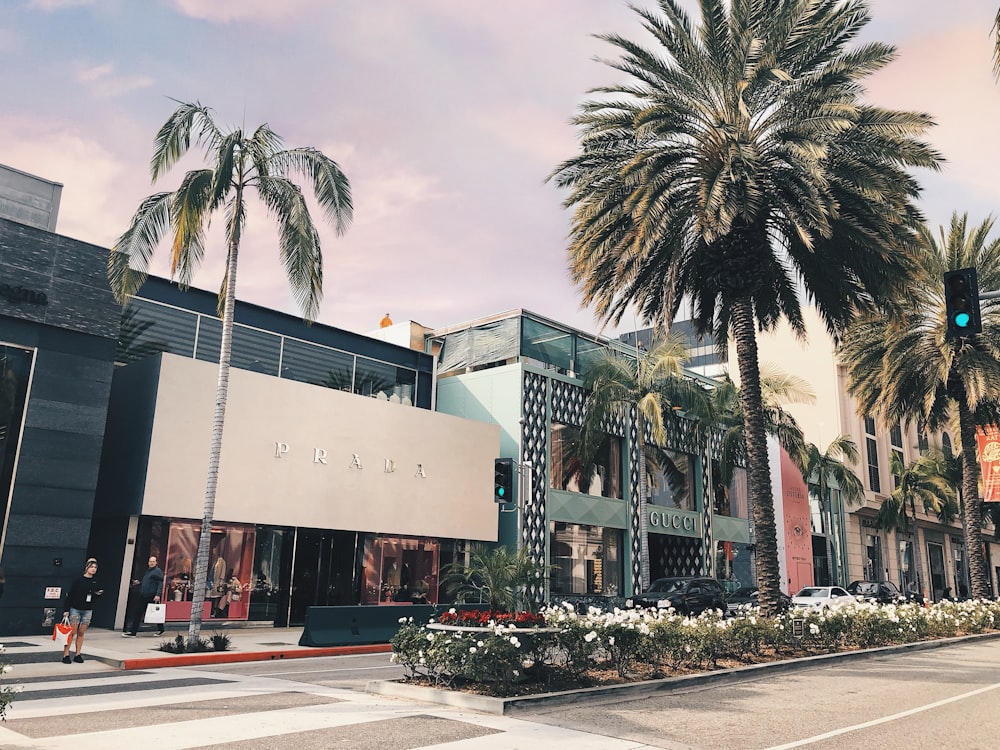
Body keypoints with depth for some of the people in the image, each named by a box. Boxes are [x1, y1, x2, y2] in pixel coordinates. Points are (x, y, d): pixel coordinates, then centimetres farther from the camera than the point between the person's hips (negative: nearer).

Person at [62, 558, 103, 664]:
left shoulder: (95, 582, 6)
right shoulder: (78, 580, -8)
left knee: (81, 633, 8)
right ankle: (66, 654, 1)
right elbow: (70, 595, -8)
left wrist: (99, 593, -4)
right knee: (72, 632, -4)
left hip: (88, 610, 4)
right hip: (75, 609, -4)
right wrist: (67, 609, -11)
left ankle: (78, 655, 13)